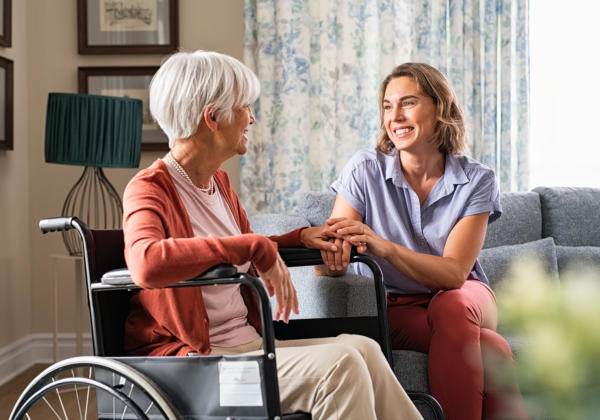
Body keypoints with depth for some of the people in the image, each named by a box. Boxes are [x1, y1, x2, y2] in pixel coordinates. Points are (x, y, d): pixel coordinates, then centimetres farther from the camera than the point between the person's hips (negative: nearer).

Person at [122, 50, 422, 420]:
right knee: (337, 364, -25)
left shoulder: (219, 182, 15)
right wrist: (254, 247, -30)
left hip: (247, 342, 8)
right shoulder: (149, 188, -11)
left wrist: (300, 237, 13)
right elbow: (147, 263, -35)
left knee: (361, 348, -16)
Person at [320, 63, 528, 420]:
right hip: (398, 311, -1)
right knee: (491, 352, -33)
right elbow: (325, 264, -13)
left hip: (464, 299, 2)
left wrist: (384, 247, -36)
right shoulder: (365, 170, -7)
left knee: (451, 308, -37)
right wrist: (334, 252, -40)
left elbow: (455, 273, -18)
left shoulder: (476, 180, -7)